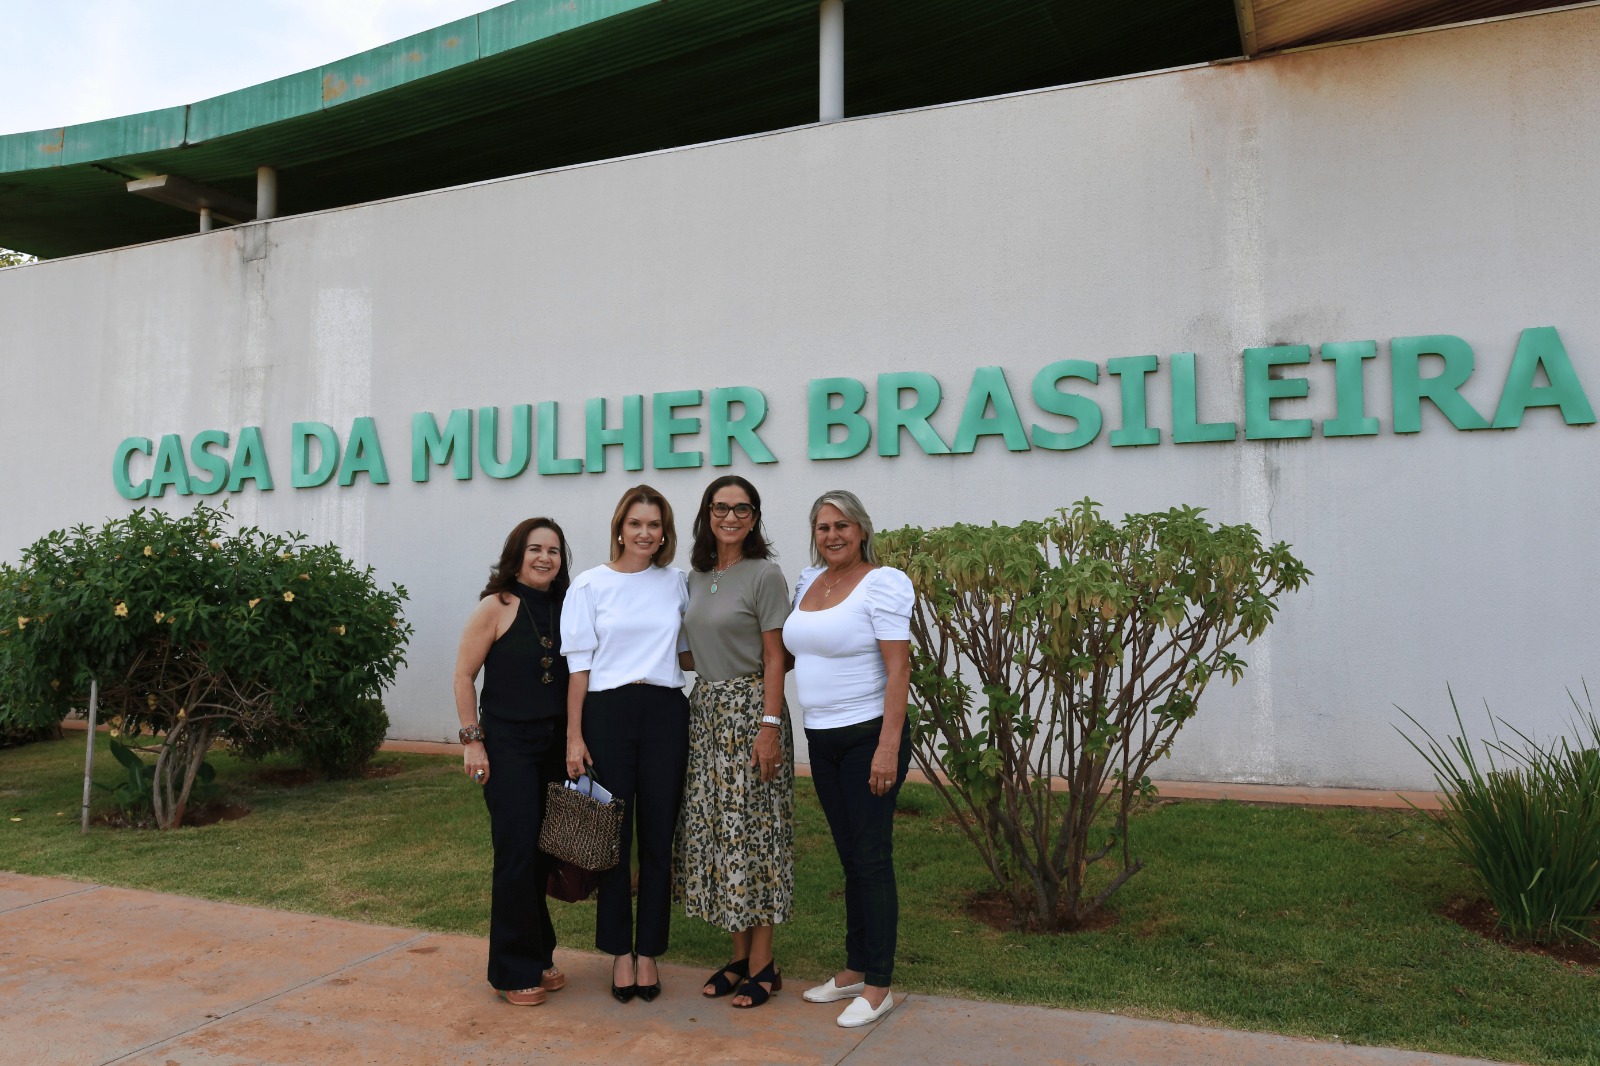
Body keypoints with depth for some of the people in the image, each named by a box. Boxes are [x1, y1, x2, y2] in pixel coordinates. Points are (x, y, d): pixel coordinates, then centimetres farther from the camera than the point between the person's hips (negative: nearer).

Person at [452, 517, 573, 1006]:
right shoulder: (498, 606, -7)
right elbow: (464, 675, -7)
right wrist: (473, 740, -11)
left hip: (557, 746, 5)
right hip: (508, 745, -5)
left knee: (545, 855, 12)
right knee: (517, 853, -4)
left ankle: (538, 957, 29)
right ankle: (514, 971, 12)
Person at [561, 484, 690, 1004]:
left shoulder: (676, 582, 9)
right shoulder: (590, 585, 2)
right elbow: (578, 664, 0)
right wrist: (574, 736, -4)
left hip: (665, 713, 2)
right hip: (608, 712, -2)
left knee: (659, 836, 6)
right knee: (612, 834, 4)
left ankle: (648, 952, 19)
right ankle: (620, 952, 19)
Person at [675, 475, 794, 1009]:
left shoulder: (764, 574, -8)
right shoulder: (696, 577, 11)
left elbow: (773, 657, -12)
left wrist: (770, 727, -17)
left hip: (750, 709, -7)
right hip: (705, 709, 7)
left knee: (753, 828, -2)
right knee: (715, 827, 9)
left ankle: (763, 964, 11)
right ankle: (739, 955, 22)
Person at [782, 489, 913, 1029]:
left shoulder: (883, 583, -12)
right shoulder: (807, 580, 10)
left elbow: (898, 669, -16)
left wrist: (888, 747, -21)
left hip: (869, 736, -7)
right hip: (821, 738, 7)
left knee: (872, 858, 0)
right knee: (849, 857, 15)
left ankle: (878, 986, 11)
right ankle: (854, 970, 27)